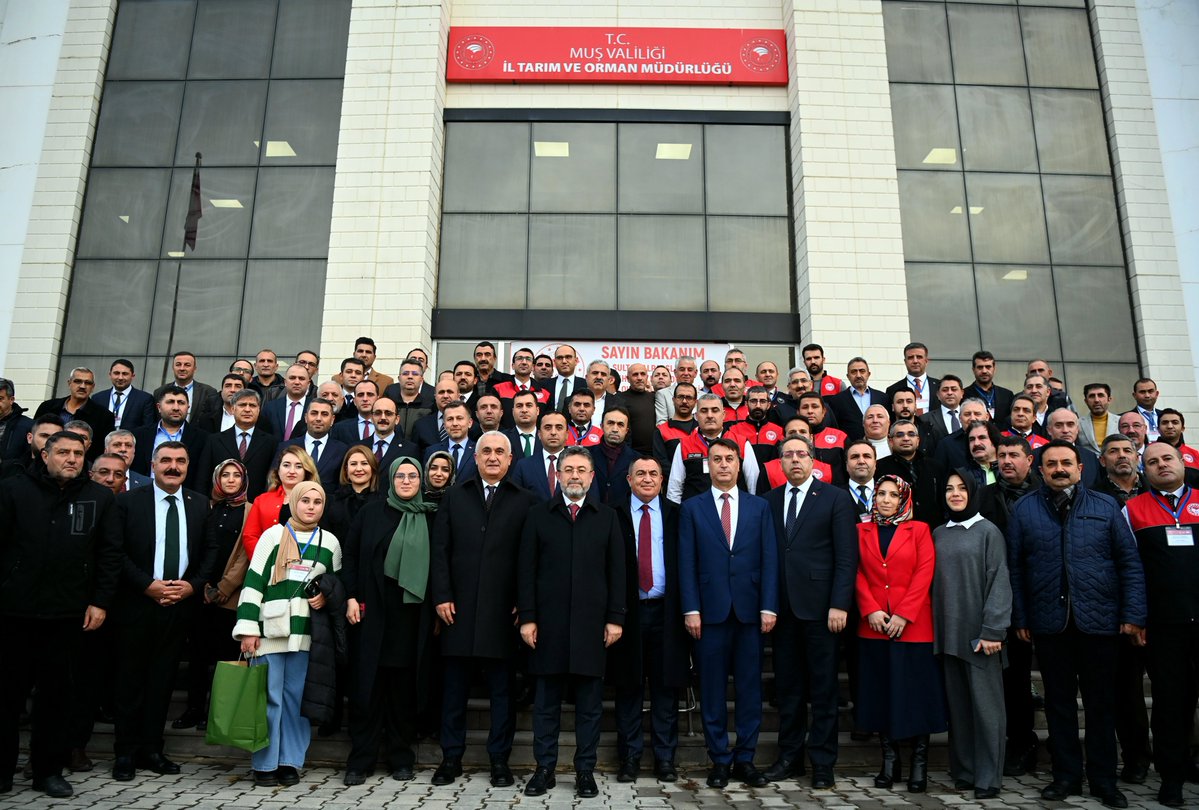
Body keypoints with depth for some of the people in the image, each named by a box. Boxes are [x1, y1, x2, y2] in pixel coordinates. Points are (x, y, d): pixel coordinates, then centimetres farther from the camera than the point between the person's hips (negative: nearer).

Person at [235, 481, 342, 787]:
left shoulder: (330, 542, 8)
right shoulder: (273, 535, 0)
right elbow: (253, 581, -2)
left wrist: (326, 597, -3)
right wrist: (248, 627, -8)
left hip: (307, 630, 2)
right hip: (271, 627, -2)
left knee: (297, 696, 7)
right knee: (268, 697, 3)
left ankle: (291, 761, 17)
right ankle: (265, 763, 15)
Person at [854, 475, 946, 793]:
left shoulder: (919, 530, 3)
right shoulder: (862, 531, 8)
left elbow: (924, 574, -5)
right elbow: (858, 574, 4)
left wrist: (903, 615, -12)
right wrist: (871, 610, -9)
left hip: (912, 625, -2)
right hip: (873, 625, 2)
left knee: (916, 692, 3)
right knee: (880, 692, 7)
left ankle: (919, 762, 15)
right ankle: (890, 759, 18)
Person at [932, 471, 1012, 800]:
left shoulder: (988, 531, -2)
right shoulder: (939, 534, 11)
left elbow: (999, 582, -7)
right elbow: (935, 581, 11)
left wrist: (993, 629, -13)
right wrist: (935, 627, 4)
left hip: (979, 632, -4)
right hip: (948, 631, 4)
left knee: (985, 703, 0)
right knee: (957, 702, 9)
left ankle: (987, 776, 10)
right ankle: (963, 769, 18)